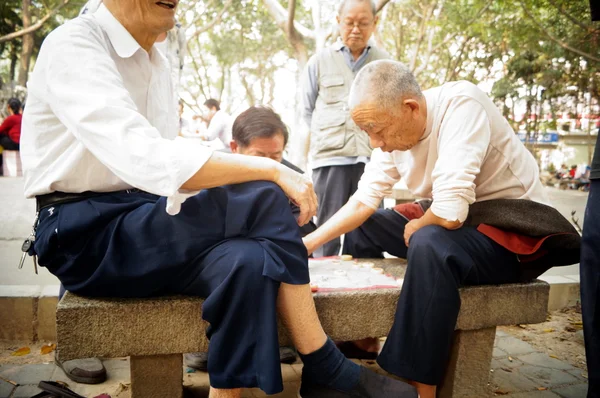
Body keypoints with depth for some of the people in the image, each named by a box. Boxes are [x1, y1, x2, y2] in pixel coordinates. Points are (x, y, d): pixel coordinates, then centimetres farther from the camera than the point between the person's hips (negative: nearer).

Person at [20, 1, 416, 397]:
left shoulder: (156, 63, 12)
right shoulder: (72, 45, -13)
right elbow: (146, 160, -29)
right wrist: (272, 169, -26)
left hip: (145, 226, 7)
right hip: (85, 237, -7)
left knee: (248, 261, -25)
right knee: (264, 200, -25)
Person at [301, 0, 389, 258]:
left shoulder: (385, 62, 9)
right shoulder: (319, 61, 9)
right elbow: (307, 111, 15)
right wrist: (328, 136, 11)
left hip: (372, 156, 1)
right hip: (331, 156, 0)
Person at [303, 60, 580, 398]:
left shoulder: (460, 105, -27)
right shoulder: (394, 128, -5)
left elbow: (450, 212, -34)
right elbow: (364, 201, -1)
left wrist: (415, 227, -13)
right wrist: (307, 244, -7)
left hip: (514, 230, -8)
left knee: (429, 244, -36)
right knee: (362, 226, 10)